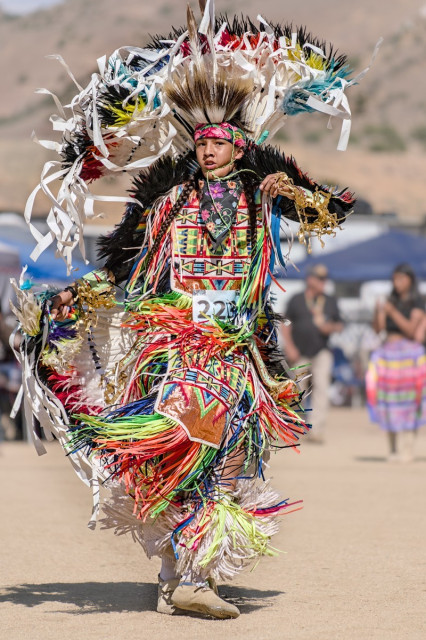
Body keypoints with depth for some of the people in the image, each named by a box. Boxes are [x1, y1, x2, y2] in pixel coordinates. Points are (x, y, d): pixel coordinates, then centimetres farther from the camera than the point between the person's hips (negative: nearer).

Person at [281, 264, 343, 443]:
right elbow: (286, 324, 3)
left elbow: (339, 325, 18)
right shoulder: (297, 300, 4)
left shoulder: (331, 301, 12)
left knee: (321, 385, -17)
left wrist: (332, 327, -6)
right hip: (300, 354, -1)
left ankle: (316, 429, -20)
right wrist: (289, 347, -8)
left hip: (321, 352, 1)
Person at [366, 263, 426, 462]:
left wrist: (393, 312, -19)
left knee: (406, 405, -8)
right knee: (388, 402, 2)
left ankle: (406, 450, -7)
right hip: (387, 353, 5)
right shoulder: (391, 301, 15)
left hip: (407, 353, -5)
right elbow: (379, 328, 8)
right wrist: (378, 311, -10)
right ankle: (393, 449, 7)